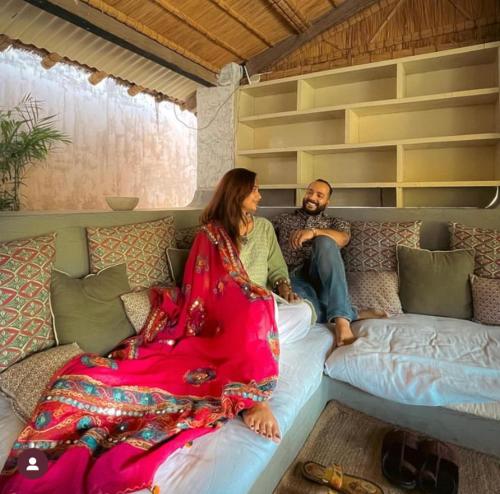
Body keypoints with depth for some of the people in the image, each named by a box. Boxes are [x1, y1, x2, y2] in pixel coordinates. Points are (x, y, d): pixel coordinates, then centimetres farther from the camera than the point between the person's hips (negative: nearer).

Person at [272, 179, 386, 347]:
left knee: (324, 242, -33)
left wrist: (314, 232, -19)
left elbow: (343, 239, -3)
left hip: (321, 275, 1)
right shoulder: (282, 219, 24)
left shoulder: (335, 222, 21)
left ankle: (341, 319, -37)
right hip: (294, 276, -1)